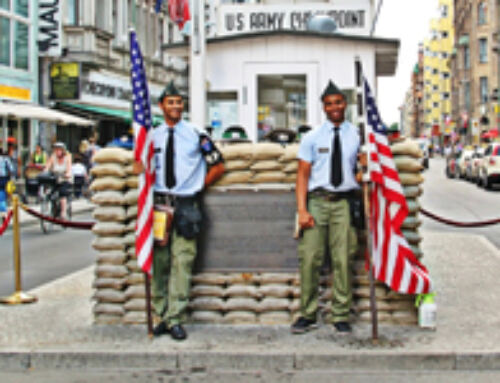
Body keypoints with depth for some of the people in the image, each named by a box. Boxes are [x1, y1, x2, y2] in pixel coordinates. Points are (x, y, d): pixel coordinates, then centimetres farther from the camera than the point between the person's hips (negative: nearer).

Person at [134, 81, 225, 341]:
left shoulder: (196, 135, 5)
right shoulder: (152, 137, 12)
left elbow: (218, 166, 10)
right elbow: (141, 167, 21)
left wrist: (199, 186, 4)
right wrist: (140, 168, -1)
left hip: (186, 205, -2)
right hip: (158, 204, 3)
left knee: (182, 263, -7)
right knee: (159, 263, 3)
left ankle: (175, 319, -3)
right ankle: (162, 316, 13)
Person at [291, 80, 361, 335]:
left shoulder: (357, 135, 11)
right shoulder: (312, 138, 7)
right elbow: (302, 174, 3)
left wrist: (362, 174, -4)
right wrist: (302, 210, -7)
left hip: (344, 201, 1)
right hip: (317, 199, -1)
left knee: (342, 260, -1)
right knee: (310, 259, -4)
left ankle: (341, 316, 9)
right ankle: (307, 315, 7)